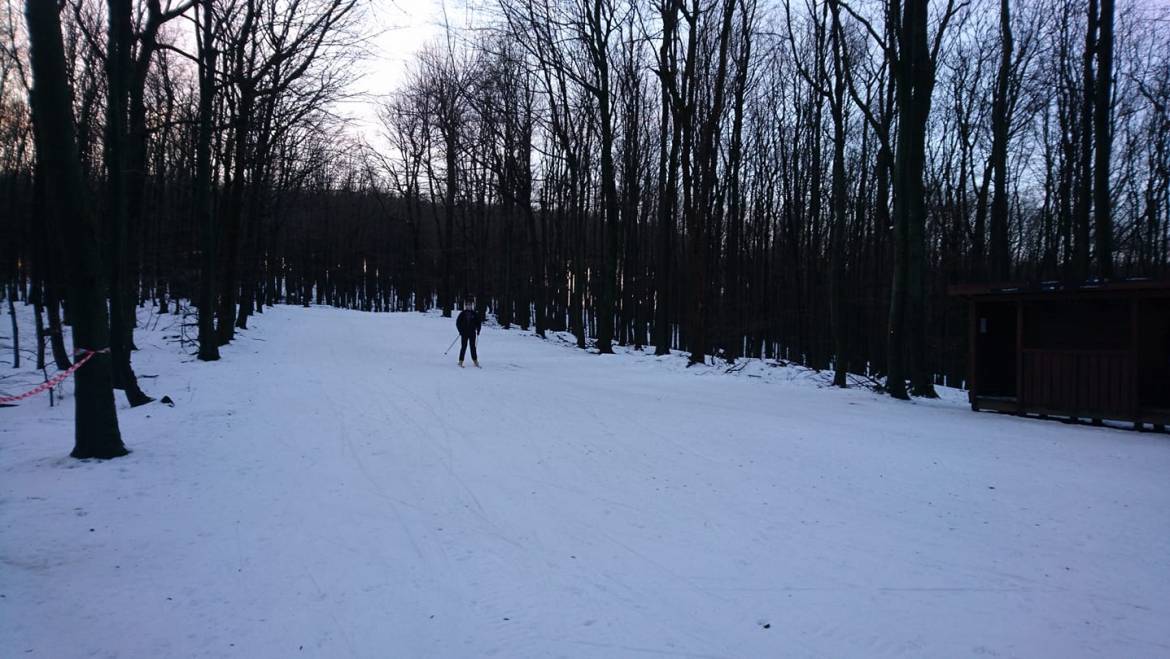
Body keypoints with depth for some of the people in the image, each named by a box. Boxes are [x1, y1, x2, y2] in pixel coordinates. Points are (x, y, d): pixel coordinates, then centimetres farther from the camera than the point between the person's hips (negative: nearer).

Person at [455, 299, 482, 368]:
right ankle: (460, 361, 0)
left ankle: (475, 361, 10)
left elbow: (479, 322, 10)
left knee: (473, 347, 5)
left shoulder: (475, 314, 3)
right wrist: (460, 330, -4)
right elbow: (458, 322, 3)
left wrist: (478, 330, 2)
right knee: (463, 347, -4)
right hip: (464, 333, -2)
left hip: (472, 333, 2)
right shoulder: (462, 313, 0)